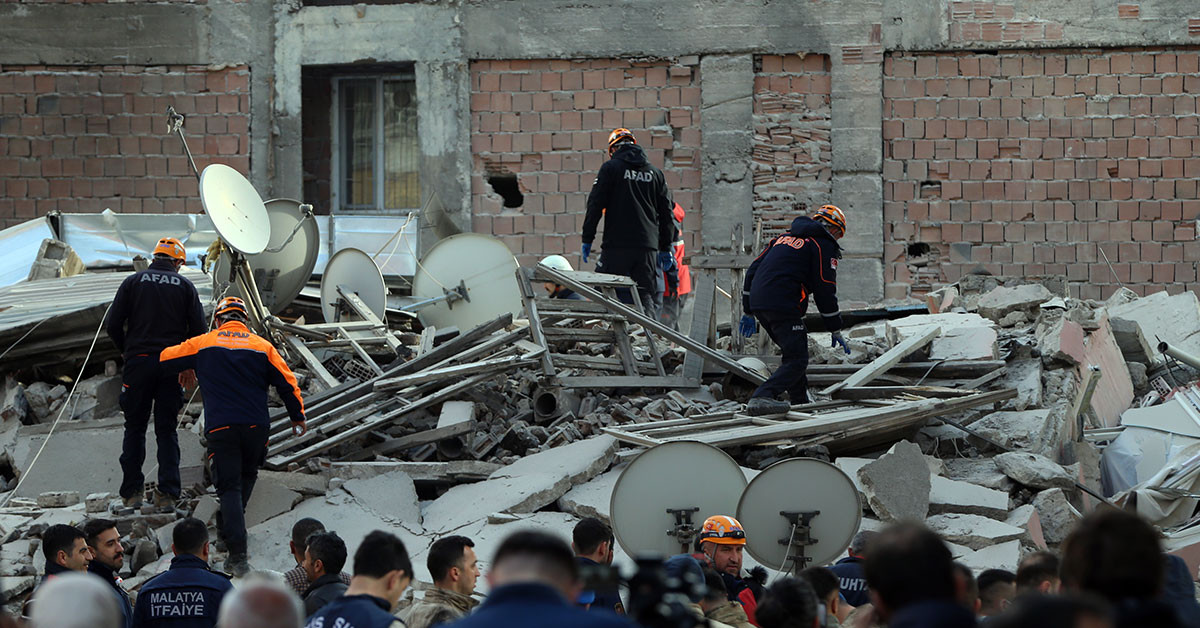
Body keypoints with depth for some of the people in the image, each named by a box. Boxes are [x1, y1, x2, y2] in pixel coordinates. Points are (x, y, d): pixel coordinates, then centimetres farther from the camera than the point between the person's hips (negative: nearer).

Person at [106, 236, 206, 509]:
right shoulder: (185, 286, 6)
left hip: (137, 363, 0)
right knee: (167, 430, 6)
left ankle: (132, 492, 4)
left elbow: (113, 325, -1)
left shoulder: (133, 282, 3)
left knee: (134, 428, 8)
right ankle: (167, 492, -2)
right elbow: (198, 330, 1)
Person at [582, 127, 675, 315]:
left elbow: (595, 205, -4)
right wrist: (666, 249, 20)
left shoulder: (610, 168, 1)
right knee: (646, 297, 5)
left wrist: (587, 239, 0)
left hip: (617, 246, -4)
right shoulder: (655, 173, 15)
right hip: (647, 246, 4)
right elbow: (666, 213, 16)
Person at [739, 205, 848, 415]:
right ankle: (762, 398, -29)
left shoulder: (784, 238, 26)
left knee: (792, 352, 25)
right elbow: (826, 291, -2)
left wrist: (748, 312, 26)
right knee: (796, 360, -9)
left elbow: (753, 271, 23)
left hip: (758, 303, 8)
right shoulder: (824, 245, 3)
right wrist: (835, 331, 5)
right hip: (783, 308, -8)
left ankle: (800, 400, 28)